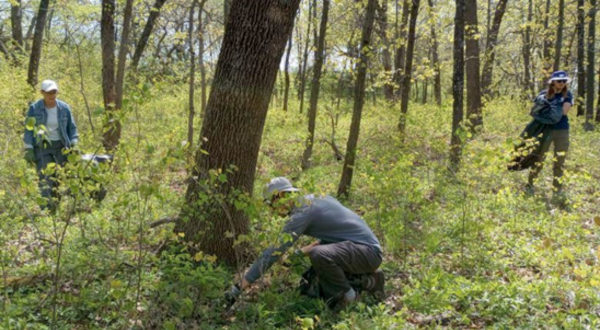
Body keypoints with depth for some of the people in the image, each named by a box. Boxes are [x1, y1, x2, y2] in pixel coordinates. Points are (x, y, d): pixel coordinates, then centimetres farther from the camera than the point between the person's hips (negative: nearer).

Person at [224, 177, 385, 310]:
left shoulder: (302, 213, -18)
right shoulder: (314, 199, 9)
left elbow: (273, 252, -20)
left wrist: (240, 286, -17)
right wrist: (301, 252, 19)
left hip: (368, 252, -10)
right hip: (368, 249, 10)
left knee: (319, 255, -33)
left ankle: (348, 295, -8)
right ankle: (368, 280, 14)